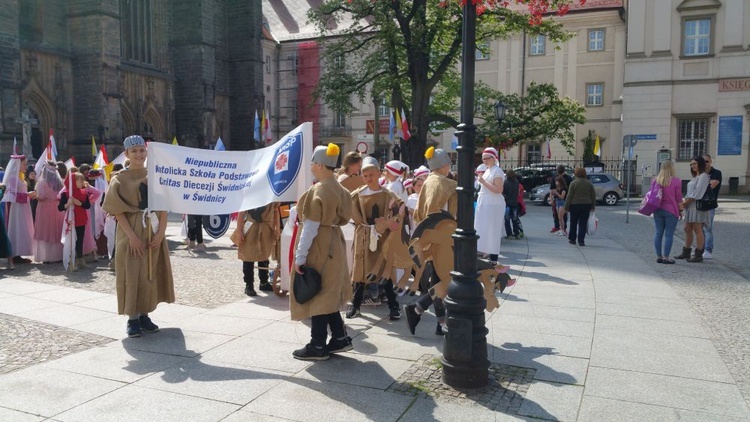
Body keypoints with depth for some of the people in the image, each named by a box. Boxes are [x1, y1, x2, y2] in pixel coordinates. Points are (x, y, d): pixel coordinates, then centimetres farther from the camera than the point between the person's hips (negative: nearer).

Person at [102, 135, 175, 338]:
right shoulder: (119, 179, -1)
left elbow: (163, 207, 5)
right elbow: (118, 211, -8)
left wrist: (161, 231, -8)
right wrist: (132, 236, -18)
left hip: (154, 233, 4)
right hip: (131, 233, -4)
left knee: (151, 274, 7)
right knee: (132, 274, -3)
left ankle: (144, 315, 17)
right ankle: (132, 318, 5)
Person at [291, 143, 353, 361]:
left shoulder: (317, 191, -18)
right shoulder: (339, 189, 7)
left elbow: (311, 227, -20)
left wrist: (300, 256, -17)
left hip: (319, 247, -9)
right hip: (334, 243, 9)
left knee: (316, 295, 1)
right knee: (327, 294, 18)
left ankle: (318, 347, 10)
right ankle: (340, 338, 23)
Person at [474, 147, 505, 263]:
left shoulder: (497, 171, -11)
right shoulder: (487, 171, 16)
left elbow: (499, 190, -21)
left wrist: (483, 182, -21)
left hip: (493, 205, -9)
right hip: (485, 204, 9)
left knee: (492, 231, -8)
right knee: (485, 231, 10)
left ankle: (493, 259, -6)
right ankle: (487, 254, 17)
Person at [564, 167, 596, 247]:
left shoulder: (573, 183, -8)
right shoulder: (589, 183, 2)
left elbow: (569, 196, -9)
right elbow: (593, 195, 5)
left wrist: (567, 207, -2)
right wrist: (593, 206, 12)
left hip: (575, 205, -2)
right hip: (586, 205, 2)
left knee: (573, 223, 12)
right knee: (583, 224, 3)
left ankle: (572, 239, 20)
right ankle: (581, 241, 0)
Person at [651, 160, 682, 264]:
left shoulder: (655, 181, 3)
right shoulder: (676, 181, -9)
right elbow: (679, 198, -5)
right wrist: (680, 211, 5)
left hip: (658, 210, 4)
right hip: (671, 211, -4)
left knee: (658, 233, 9)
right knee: (669, 234, 1)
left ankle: (659, 256, 13)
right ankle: (666, 257, 1)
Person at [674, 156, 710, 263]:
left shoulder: (703, 176, -9)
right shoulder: (695, 177, 20)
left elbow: (697, 193, -17)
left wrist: (685, 203, -12)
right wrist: (684, 202, 2)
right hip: (690, 206, 9)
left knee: (697, 230, -6)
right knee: (687, 229, 12)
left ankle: (698, 255, -2)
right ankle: (686, 252, 20)